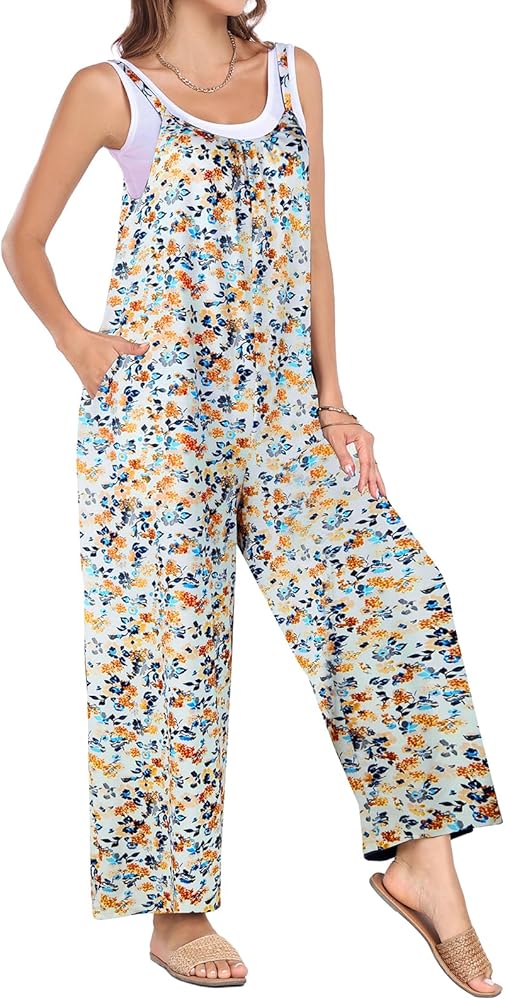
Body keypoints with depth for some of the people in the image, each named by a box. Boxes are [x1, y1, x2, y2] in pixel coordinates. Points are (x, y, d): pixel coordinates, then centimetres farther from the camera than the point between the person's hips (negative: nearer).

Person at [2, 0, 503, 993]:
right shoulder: (109, 90, 1)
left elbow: (311, 247, 11)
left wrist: (332, 399, 7)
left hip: (280, 404, 4)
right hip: (155, 409, -4)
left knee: (392, 587, -10)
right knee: (168, 636, 1)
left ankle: (423, 860, 1)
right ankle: (176, 909, 14)